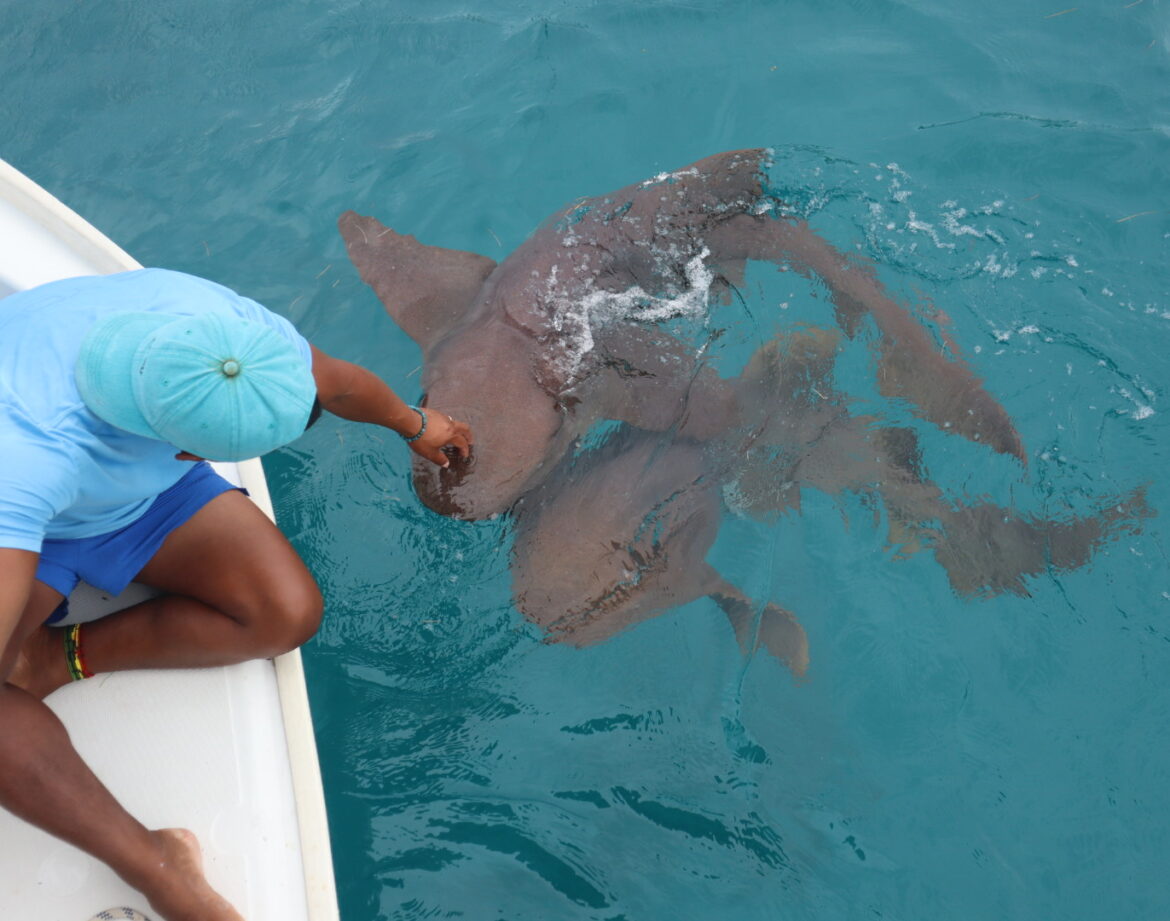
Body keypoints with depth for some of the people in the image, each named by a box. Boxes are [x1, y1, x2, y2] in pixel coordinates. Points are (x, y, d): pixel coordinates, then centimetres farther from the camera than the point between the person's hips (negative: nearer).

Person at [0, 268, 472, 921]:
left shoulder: (234, 330, -30)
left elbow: (340, 381, -7)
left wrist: (414, 425, 13)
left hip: (152, 496, 5)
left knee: (290, 613, -16)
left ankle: (58, 654, -9)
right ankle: (156, 867, -26)